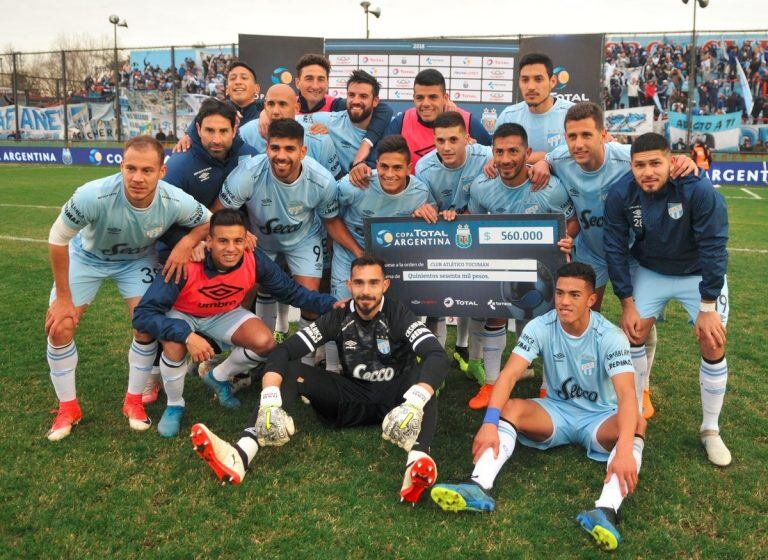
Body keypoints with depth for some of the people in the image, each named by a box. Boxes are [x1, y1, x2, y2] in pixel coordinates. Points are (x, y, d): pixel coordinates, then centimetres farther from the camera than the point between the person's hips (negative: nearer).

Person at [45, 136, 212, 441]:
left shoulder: (175, 201, -32)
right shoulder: (94, 196, -40)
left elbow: (208, 222, -9)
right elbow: (58, 239, -24)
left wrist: (186, 243, -31)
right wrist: (63, 297, -17)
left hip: (138, 259, 1)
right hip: (87, 255, -1)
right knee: (59, 326, -10)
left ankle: (134, 400, 14)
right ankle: (67, 408, 11)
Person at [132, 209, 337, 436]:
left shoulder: (255, 261, -27)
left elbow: (291, 291, -11)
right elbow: (143, 314, -36)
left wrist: (331, 304, -24)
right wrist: (187, 335, -50)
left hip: (225, 314, 3)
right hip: (181, 315, -3)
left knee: (265, 343, -19)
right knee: (175, 347, -34)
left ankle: (219, 377, 13)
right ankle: (174, 405, -1)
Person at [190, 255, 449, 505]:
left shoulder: (398, 315, -15)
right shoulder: (339, 317, -8)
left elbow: (438, 356, -32)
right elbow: (283, 351, -17)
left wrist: (414, 404, -51)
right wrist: (270, 402, -36)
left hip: (394, 399, -2)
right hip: (352, 399, 3)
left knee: (422, 371, -34)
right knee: (290, 370, -19)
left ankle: (417, 462, -58)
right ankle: (239, 456, -40)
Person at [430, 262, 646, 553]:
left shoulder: (610, 336, -20)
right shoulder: (540, 327, -14)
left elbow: (627, 394, -32)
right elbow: (509, 375, -24)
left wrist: (624, 450, -49)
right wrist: (490, 423, -40)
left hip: (599, 419, -2)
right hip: (556, 411, 2)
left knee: (637, 423, -33)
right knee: (508, 407, -25)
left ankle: (607, 510, -52)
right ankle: (479, 487, -43)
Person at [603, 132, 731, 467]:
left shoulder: (700, 191, -31)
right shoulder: (620, 195, -22)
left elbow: (713, 249, -26)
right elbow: (615, 248, -12)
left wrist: (707, 307, -24)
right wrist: (627, 303, -12)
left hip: (699, 274, -2)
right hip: (650, 272, 2)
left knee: (713, 345, -8)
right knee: (632, 334, -5)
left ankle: (710, 430, 9)